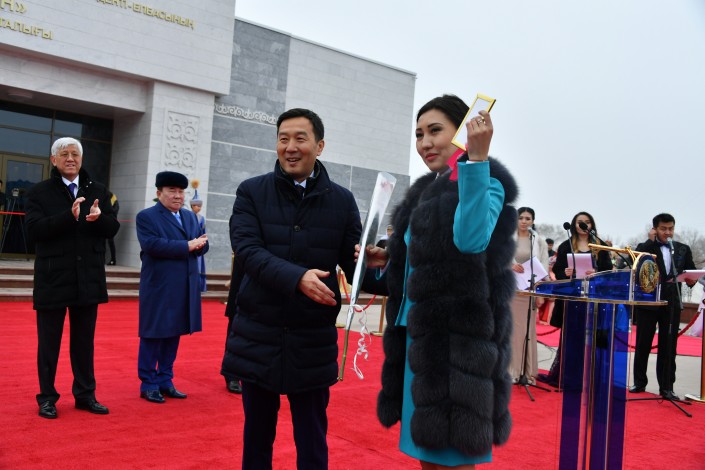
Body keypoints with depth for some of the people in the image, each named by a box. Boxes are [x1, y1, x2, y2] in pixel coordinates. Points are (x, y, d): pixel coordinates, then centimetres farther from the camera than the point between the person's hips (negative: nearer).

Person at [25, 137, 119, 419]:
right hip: (52, 279, -3)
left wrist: (99, 218, -18)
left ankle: (85, 394, 24)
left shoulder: (98, 191, 7)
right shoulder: (39, 192, -1)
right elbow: (34, 230, -14)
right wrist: (69, 216, -26)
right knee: (49, 342, 8)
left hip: (88, 279, 3)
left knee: (84, 341, 13)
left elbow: (113, 228, 4)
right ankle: (47, 397, 21)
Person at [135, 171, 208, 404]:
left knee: (173, 335, 12)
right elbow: (152, 245, -19)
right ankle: (148, 384, 14)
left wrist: (199, 244, -14)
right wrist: (186, 246, -18)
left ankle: (165, 381, 23)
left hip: (185, 288, 6)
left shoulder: (191, 217, 15)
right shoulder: (146, 216, -4)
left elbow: (202, 245, 11)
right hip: (158, 287, -6)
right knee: (153, 335, 3)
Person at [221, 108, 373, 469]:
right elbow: (247, 250, -15)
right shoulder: (252, 192, -2)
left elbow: (353, 262, 0)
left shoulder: (342, 201, 0)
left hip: (313, 341, 0)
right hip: (258, 337, 0)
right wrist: (297, 278, -30)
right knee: (257, 437, 17)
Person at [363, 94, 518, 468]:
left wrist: (477, 158, -32)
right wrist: (390, 261, 8)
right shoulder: (429, 189, 17)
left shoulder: (485, 182, -8)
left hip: (457, 336, -9)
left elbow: (471, 240, -30)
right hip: (420, 333, 9)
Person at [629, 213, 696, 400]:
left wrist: (691, 280, -13)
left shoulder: (683, 249, 9)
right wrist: (651, 240, -14)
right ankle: (639, 382, 18)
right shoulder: (645, 247, 1)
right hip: (648, 302, -2)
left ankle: (666, 387, 12)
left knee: (668, 347, 5)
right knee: (643, 344, 6)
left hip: (671, 304, 2)